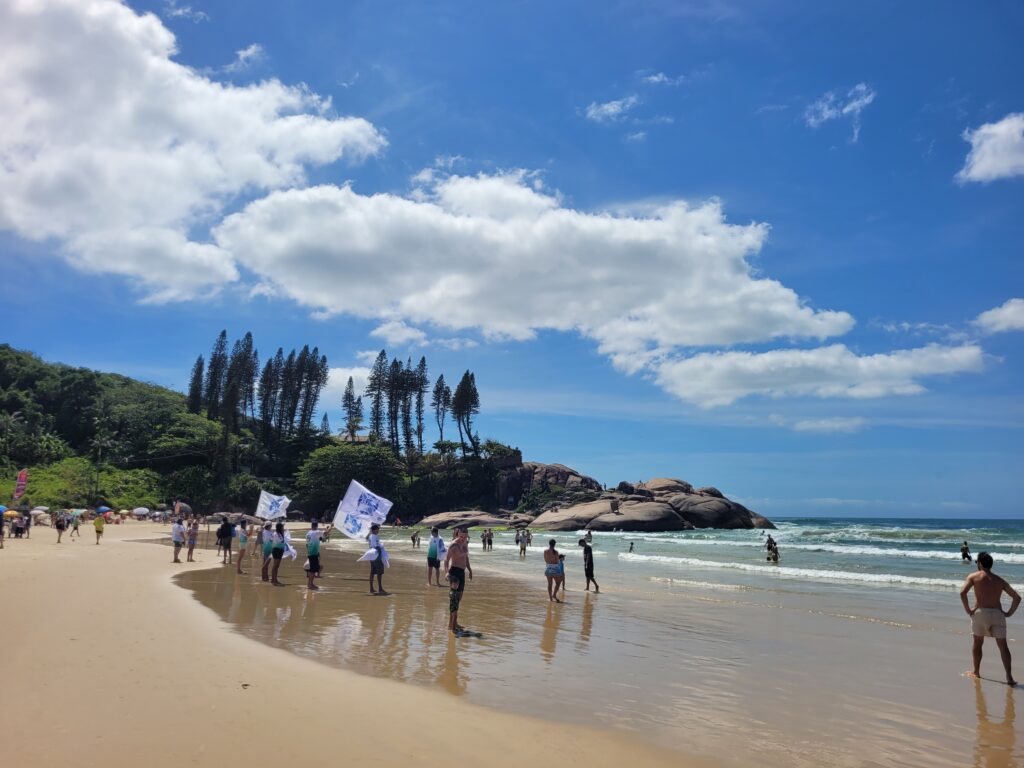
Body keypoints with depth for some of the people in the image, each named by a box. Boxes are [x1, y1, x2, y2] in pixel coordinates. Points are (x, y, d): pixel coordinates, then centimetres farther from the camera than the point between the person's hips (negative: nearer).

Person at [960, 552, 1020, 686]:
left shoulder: (973, 576, 3)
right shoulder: (1000, 580, 12)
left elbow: (963, 593, -12)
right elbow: (1017, 597, 6)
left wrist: (968, 610, -4)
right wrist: (1009, 613, 9)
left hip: (980, 613, -2)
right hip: (997, 613, 2)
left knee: (978, 643, 12)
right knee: (1003, 645, 4)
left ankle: (976, 672, 21)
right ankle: (1009, 676, -3)